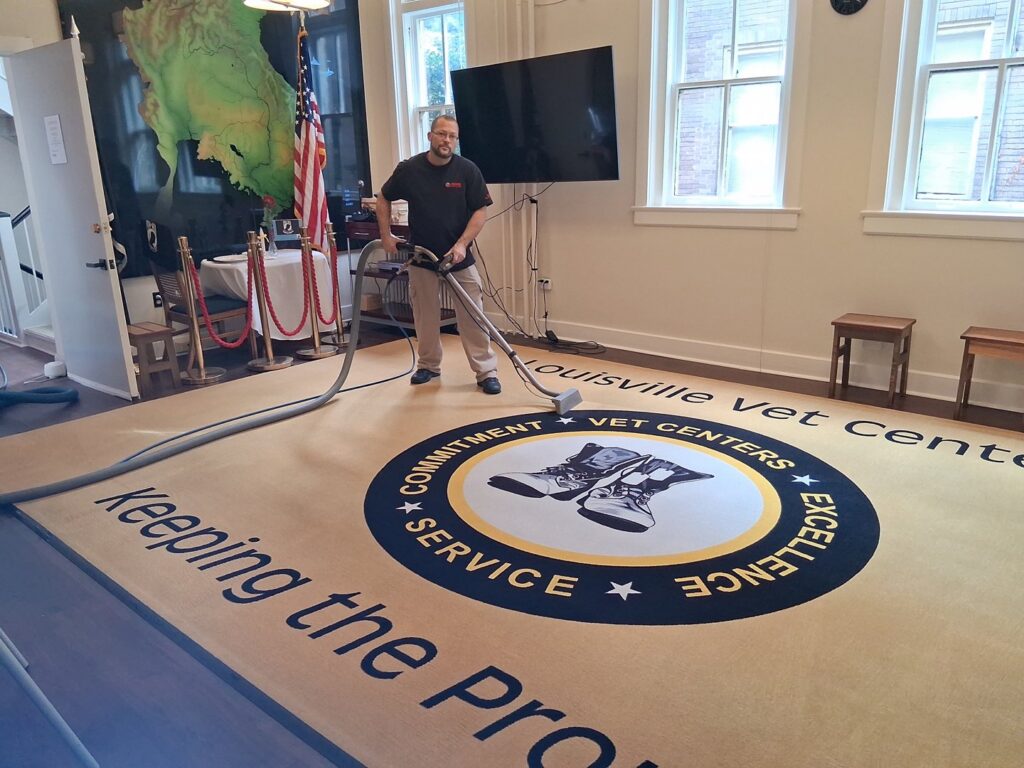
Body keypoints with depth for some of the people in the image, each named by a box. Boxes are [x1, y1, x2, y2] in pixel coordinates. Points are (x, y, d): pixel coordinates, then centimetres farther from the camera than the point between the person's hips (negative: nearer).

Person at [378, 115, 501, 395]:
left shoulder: (467, 170, -8)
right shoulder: (409, 169, -5)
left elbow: (480, 211, -7)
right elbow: (383, 200, 9)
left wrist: (462, 244, -18)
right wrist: (386, 235, 1)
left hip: (459, 256, -1)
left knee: (472, 315, -4)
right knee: (425, 316, 10)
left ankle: (487, 372, 1)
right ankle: (428, 365, 27)